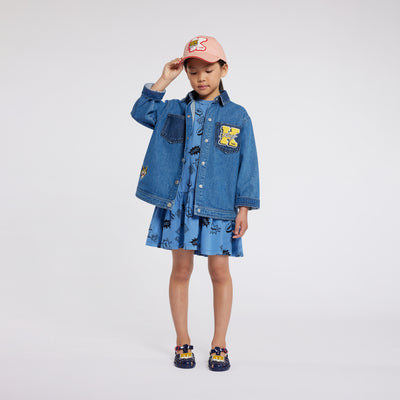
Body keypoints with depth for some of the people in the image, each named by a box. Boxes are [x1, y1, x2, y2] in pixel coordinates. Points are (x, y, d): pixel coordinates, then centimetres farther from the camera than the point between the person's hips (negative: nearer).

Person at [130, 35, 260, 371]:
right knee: (181, 270, 8)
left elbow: (247, 165, 1)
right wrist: (164, 80, -4)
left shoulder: (237, 116, 2)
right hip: (177, 204, 2)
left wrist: (243, 209, -4)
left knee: (220, 273, 5)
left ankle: (219, 344, 19)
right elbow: (141, 112, 0)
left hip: (217, 206, -2)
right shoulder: (174, 111, 10)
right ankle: (183, 343, 21)